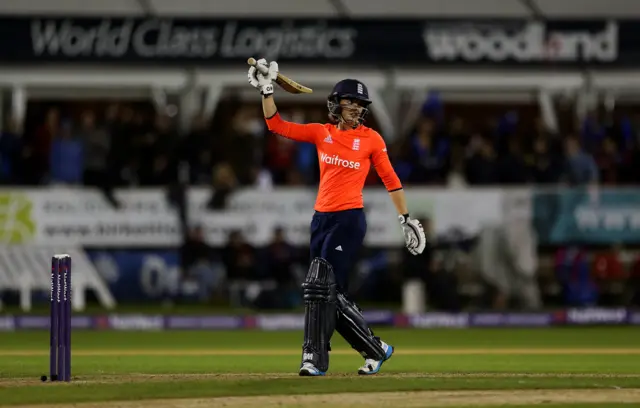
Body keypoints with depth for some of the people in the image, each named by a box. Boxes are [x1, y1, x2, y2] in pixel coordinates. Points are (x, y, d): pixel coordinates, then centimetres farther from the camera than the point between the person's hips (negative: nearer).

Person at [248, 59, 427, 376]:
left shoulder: (371, 139, 1)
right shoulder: (321, 133, 10)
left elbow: (390, 180, 5)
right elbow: (277, 125, 6)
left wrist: (406, 218, 3)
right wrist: (266, 91, -5)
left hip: (350, 220, -5)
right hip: (321, 219, 5)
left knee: (321, 287, -14)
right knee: (332, 294, 5)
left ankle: (315, 359, -11)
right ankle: (376, 350, 17)